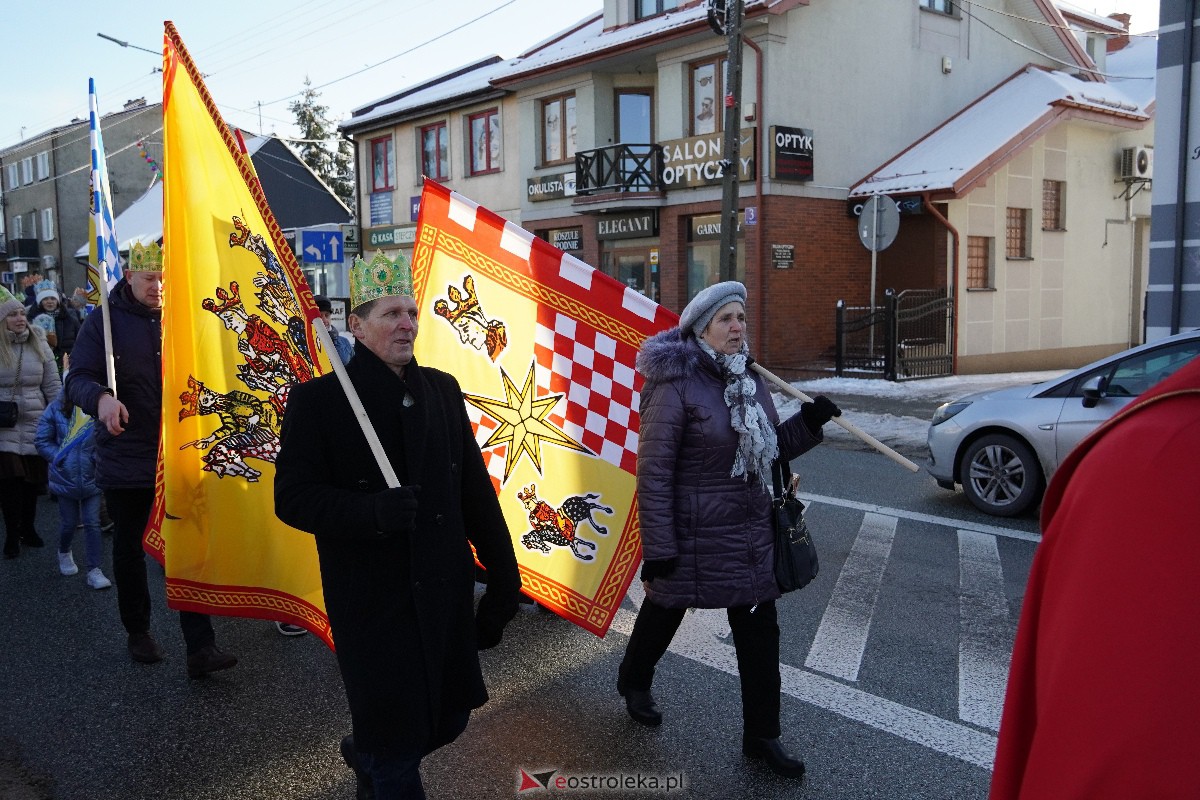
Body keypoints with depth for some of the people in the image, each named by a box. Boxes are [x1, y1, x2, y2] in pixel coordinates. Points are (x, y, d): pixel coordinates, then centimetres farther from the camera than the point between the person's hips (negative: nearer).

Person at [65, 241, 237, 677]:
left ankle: (201, 648, -2)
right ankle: (138, 633, 34)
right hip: (126, 457, 0)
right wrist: (101, 397, -33)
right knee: (129, 547, 15)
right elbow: (78, 378, -11)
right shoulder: (104, 320, -3)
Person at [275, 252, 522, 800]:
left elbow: (475, 489, 9)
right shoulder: (318, 400, -9)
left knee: (447, 719, 19)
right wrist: (374, 512, -28)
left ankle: (365, 756, 49)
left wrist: (503, 573, 8)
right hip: (371, 604, -5)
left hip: (447, 593, 6)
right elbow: (293, 498, -12)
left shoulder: (442, 389, 6)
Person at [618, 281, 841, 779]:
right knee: (664, 611, 17)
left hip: (750, 535, 6)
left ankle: (761, 735, 26)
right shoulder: (675, 386, -18)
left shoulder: (749, 381, 5)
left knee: (760, 634, 9)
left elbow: (771, 448, 16)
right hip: (692, 535, -6)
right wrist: (657, 548, -18)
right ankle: (634, 681, 48)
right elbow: (653, 472, -18)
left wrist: (809, 422, -2)